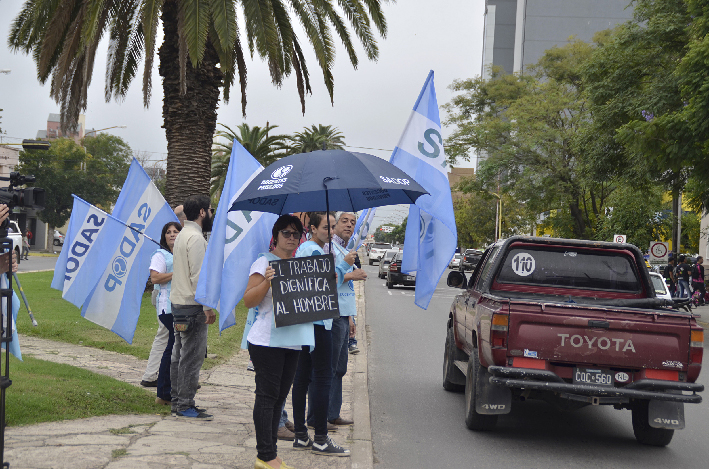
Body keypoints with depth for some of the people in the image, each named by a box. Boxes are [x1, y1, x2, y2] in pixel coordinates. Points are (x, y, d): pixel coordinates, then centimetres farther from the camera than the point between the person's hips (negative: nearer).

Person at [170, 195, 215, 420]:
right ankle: (185, 406, -4)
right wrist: (208, 307, -19)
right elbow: (198, 275, -20)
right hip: (192, 306, -10)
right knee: (192, 356, -7)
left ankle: (177, 402, 19)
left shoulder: (182, 235, 17)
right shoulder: (196, 237, -15)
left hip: (178, 302, 10)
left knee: (179, 354, 13)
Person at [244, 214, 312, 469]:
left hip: (292, 340, 7)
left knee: (279, 397, 10)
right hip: (267, 340, -7)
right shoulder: (264, 262, -5)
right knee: (267, 396, -5)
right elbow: (248, 300, -11)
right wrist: (266, 281, -26)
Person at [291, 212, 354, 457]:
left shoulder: (304, 248, 17)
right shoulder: (314, 251, -14)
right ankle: (321, 439, -2)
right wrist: (345, 264, -13)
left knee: (303, 376, 10)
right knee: (323, 377, -5)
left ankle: (301, 436, 15)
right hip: (317, 320, -10)